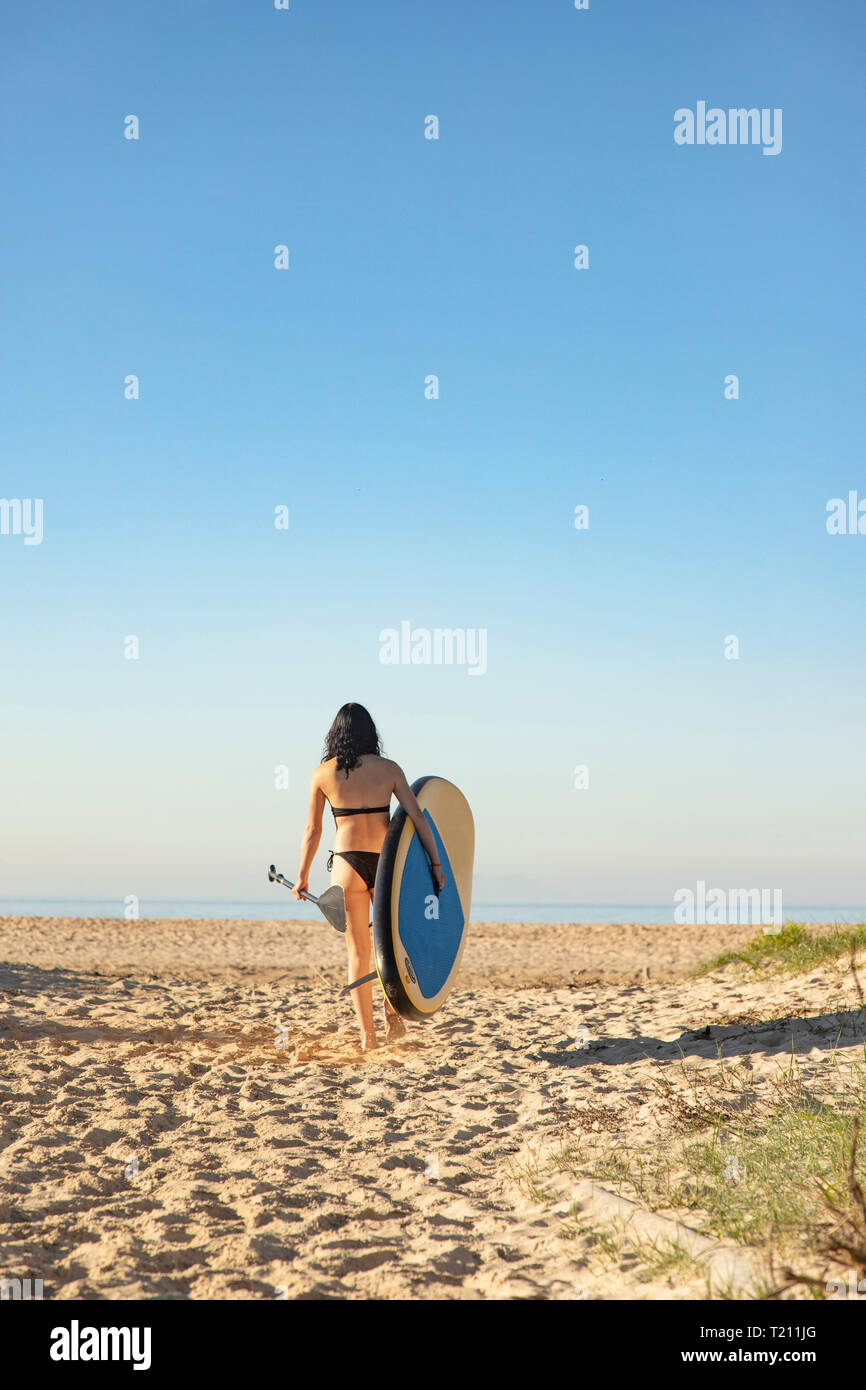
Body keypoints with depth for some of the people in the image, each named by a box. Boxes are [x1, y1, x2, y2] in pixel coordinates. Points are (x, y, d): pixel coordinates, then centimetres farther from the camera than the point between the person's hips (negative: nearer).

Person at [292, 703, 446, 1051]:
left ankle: (367, 1035, 7)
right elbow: (417, 817, -4)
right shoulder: (389, 769, 2)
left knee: (358, 951, 7)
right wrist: (435, 864, -3)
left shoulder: (323, 773, 1)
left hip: (347, 863, -1)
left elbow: (312, 831, 4)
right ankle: (392, 1007, 6)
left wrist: (303, 876, 13)